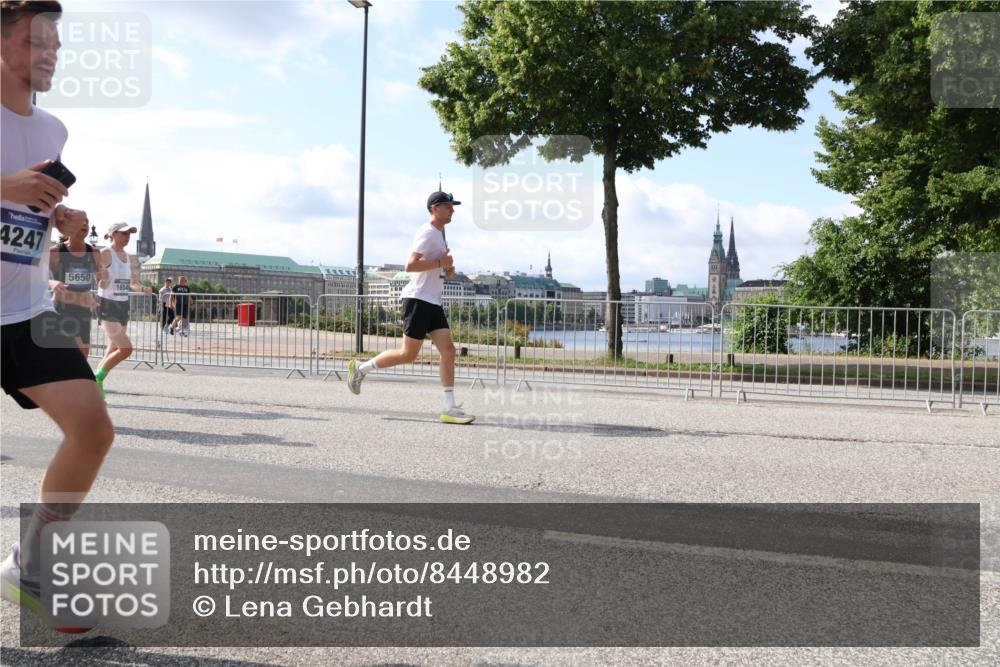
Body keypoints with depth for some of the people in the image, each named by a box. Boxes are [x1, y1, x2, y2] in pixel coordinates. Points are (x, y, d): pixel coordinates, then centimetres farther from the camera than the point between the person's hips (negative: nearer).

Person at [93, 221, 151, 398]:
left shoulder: (129, 258, 13)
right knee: (126, 348, -15)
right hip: (107, 305, -8)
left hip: (123, 306, 8)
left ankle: (97, 385, 23)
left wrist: (143, 289, 2)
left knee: (114, 349, 11)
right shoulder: (105, 253, -9)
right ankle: (96, 378, 2)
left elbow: (133, 283, 21)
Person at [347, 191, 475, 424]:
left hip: (433, 303, 9)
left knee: (448, 351, -1)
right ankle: (361, 368, 14)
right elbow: (410, 265, -22)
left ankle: (450, 409, -1)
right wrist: (440, 262, -19)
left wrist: (447, 269, 11)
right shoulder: (427, 232, -11)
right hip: (418, 299, -9)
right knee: (408, 355, -5)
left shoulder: (439, 234, 20)